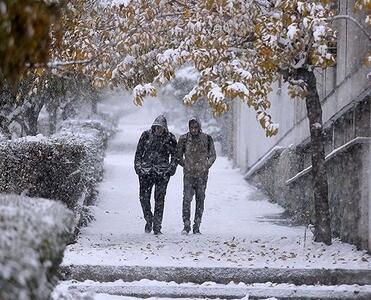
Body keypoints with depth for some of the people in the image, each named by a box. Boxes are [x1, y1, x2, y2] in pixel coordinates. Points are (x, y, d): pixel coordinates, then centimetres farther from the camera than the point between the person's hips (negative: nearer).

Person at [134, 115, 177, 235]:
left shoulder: (170, 138, 2)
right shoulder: (146, 135, 4)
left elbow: (175, 155, 9)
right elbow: (139, 152, 11)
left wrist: (171, 169, 0)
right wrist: (138, 166, 3)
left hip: (162, 172, -1)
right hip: (145, 171, 1)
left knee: (159, 199, -3)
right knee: (144, 197, -3)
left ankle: (157, 227, 2)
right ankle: (149, 219, 21)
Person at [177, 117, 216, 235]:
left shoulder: (207, 139, 1)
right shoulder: (184, 139, 0)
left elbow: (212, 156, 11)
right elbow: (178, 156, 12)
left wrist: (205, 167, 1)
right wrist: (186, 166, 5)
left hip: (202, 175, 1)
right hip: (188, 175, -1)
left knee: (200, 200, 3)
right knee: (187, 199, -11)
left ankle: (197, 227, 7)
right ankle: (186, 225, -6)